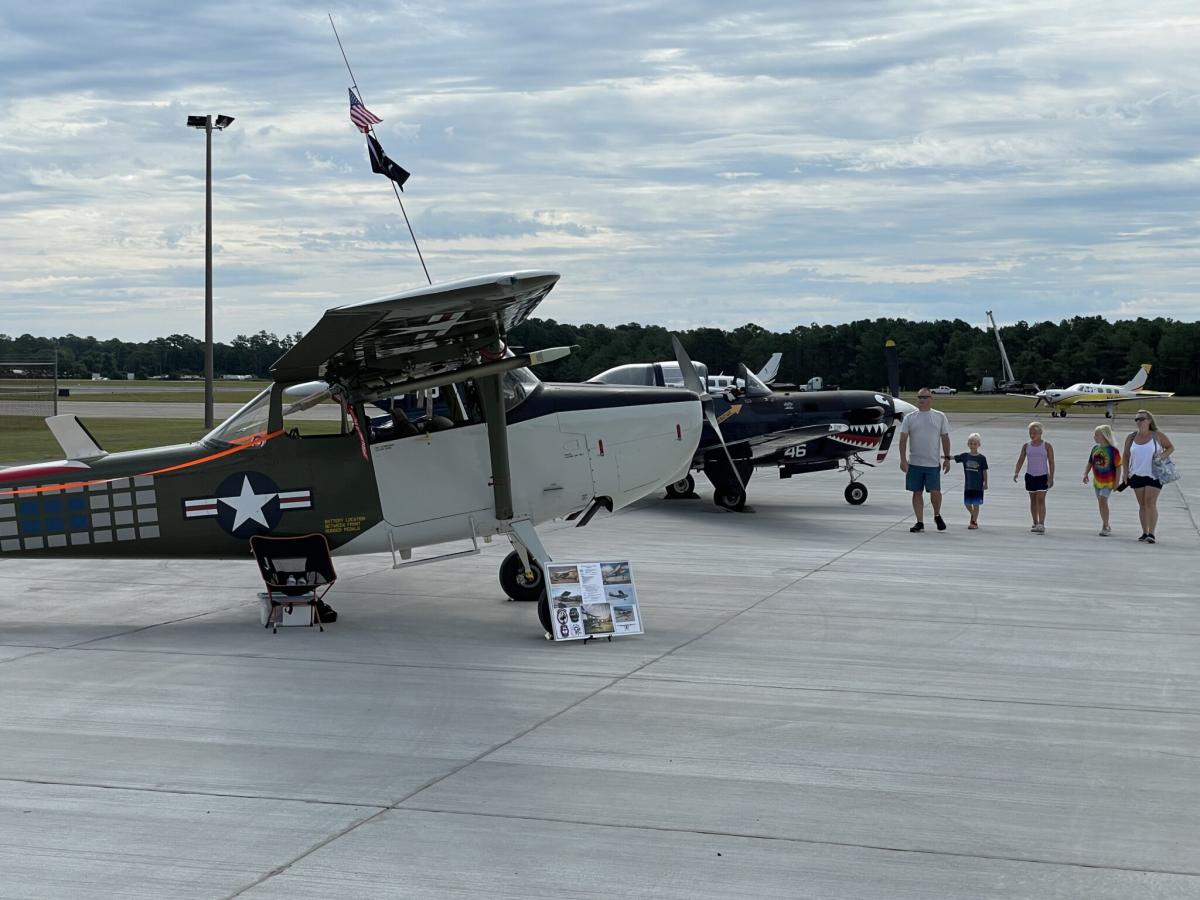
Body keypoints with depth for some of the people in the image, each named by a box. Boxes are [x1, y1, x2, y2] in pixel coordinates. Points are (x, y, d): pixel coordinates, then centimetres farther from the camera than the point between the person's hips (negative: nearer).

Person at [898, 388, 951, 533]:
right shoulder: (910, 418, 4)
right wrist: (903, 459, -8)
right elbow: (903, 439, 1)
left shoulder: (940, 417, 5)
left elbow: (945, 438, 8)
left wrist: (947, 458, 3)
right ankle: (920, 522, 11)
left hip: (933, 463, -1)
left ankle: (937, 516, 20)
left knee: (935, 492, -6)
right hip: (914, 462, 1)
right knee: (917, 492, 4)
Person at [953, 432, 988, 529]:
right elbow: (953, 458, -1)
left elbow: (984, 471, -2)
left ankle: (974, 522, 9)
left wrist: (985, 483, -1)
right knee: (967, 503, 10)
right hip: (968, 485, 3)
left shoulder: (982, 458, -5)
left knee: (976, 504, 0)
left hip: (978, 485, -3)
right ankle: (973, 515, 38)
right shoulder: (965, 456, 1)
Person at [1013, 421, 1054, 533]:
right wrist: (1016, 472, -14)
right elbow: (1021, 460, 3)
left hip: (1042, 476, -4)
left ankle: (1041, 525, -15)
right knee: (1033, 500, 10)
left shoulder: (1046, 446, -2)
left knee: (1040, 499, -11)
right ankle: (1035, 523, 21)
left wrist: (1051, 478, -10)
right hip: (1030, 476, 4)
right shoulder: (1026, 446, 6)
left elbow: (1051, 462, -2)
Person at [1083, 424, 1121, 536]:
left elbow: (1118, 466, -12)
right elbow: (1090, 463, 15)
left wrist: (1116, 482, -13)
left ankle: (1105, 526, -12)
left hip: (1108, 481, -7)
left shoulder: (1113, 450, -15)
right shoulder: (1095, 449, 4)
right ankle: (1106, 527, 23)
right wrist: (1085, 474, 2)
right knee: (1101, 503, 12)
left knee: (1103, 500, -18)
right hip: (1097, 480, 7)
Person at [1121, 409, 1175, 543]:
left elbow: (1171, 447, 7)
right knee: (1142, 505, 8)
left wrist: (1163, 456, -12)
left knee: (1151, 503, -11)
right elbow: (1125, 456, 15)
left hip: (1154, 475, -4)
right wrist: (1125, 472, 7)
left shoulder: (1157, 436, -2)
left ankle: (1151, 533, -11)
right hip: (1136, 475, 4)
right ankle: (1145, 532, 14)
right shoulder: (1131, 437, 7)